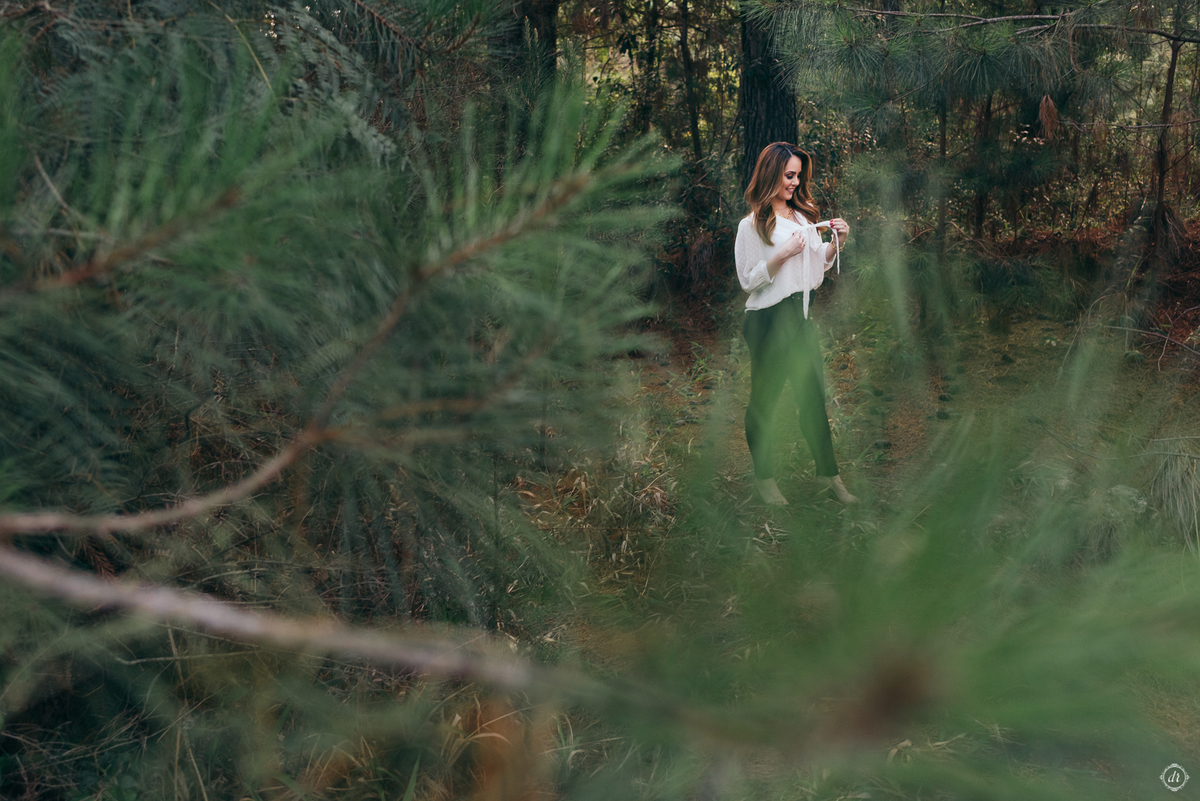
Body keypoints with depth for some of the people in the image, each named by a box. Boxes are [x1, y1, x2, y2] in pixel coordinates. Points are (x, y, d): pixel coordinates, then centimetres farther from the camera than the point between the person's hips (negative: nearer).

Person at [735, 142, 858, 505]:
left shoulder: (804, 216, 12)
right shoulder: (752, 225, -7)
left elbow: (818, 266, 19)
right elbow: (748, 280, -8)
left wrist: (836, 243, 2)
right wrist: (781, 255, -19)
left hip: (803, 313, 6)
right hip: (769, 320, -6)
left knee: (813, 396, 9)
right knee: (764, 399, 4)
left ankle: (828, 473, 19)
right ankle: (764, 478, 18)